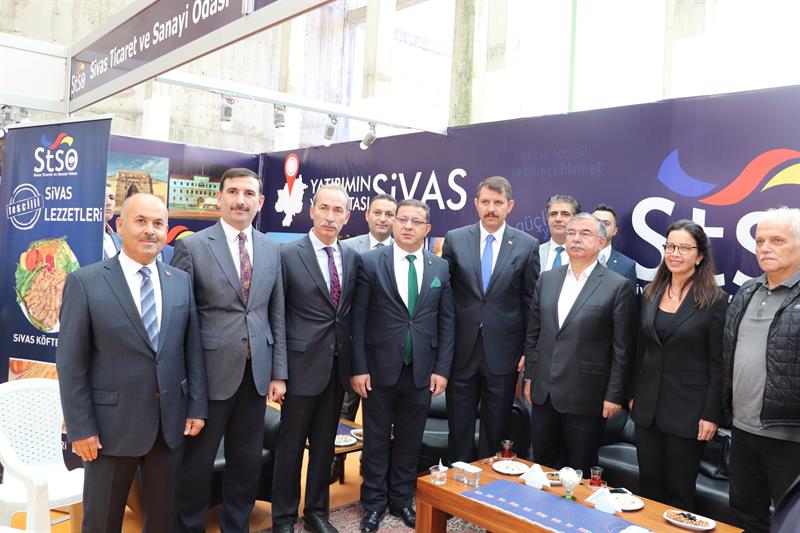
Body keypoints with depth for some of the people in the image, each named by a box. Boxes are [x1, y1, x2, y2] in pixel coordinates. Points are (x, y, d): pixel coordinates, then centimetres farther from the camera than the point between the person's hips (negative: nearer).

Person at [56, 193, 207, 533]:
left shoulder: (181, 281, 3)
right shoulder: (85, 282, -7)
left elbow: (192, 348, 5)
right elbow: (71, 362, -8)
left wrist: (197, 406, 1)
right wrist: (81, 428, -10)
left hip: (170, 420, 3)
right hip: (111, 423, -3)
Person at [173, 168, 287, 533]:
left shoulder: (272, 250, 7)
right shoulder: (192, 246, -5)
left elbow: (276, 317, 9)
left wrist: (279, 373, 6)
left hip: (256, 373, 4)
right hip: (211, 372, -3)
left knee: (248, 460, 15)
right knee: (197, 461, 11)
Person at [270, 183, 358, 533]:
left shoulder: (352, 257, 6)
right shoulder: (288, 255, -8)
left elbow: (352, 311, 10)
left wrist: (351, 360, 6)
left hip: (337, 365, 5)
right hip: (303, 364, -4)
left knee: (325, 444, 16)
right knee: (291, 445, 9)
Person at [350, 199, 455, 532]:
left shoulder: (441, 268, 4)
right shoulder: (370, 262, -3)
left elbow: (447, 322, 5)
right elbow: (358, 319, -5)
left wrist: (442, 368, 0)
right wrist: (358, 368, -8)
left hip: (422, 371, 2)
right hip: (380, 368, -2)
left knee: (410, 440, 14)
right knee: (376, 439, 11)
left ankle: (402, 499, 32)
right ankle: (374, 502, 29)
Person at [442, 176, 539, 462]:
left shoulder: (527, 245, -1)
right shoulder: (455, 239, 1)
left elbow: (531, 301, 2)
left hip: (503, 350, -1)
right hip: (461, 349, 1)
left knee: (496, 428, 12)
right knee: (459, 426, 12)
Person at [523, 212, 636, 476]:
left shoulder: (617, 286, -8)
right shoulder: (546, 279, 7)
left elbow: (622, 348, -7)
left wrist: (614, 395, -8)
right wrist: (530, 376, 9)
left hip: (585, 396, -4)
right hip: (543, 391, 5)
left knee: (580, 472, 11)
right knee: (543, 466, 16)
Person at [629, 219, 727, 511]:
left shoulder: (715, 300, -9)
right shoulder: (651, 293, 6)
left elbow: (718, 363, -8)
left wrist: (712, 415, -11)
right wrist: (633, 394, 11)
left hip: (688, 408, -4)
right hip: (648, 404, 5)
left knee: (679, 492, 9)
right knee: (648, 485, 13)